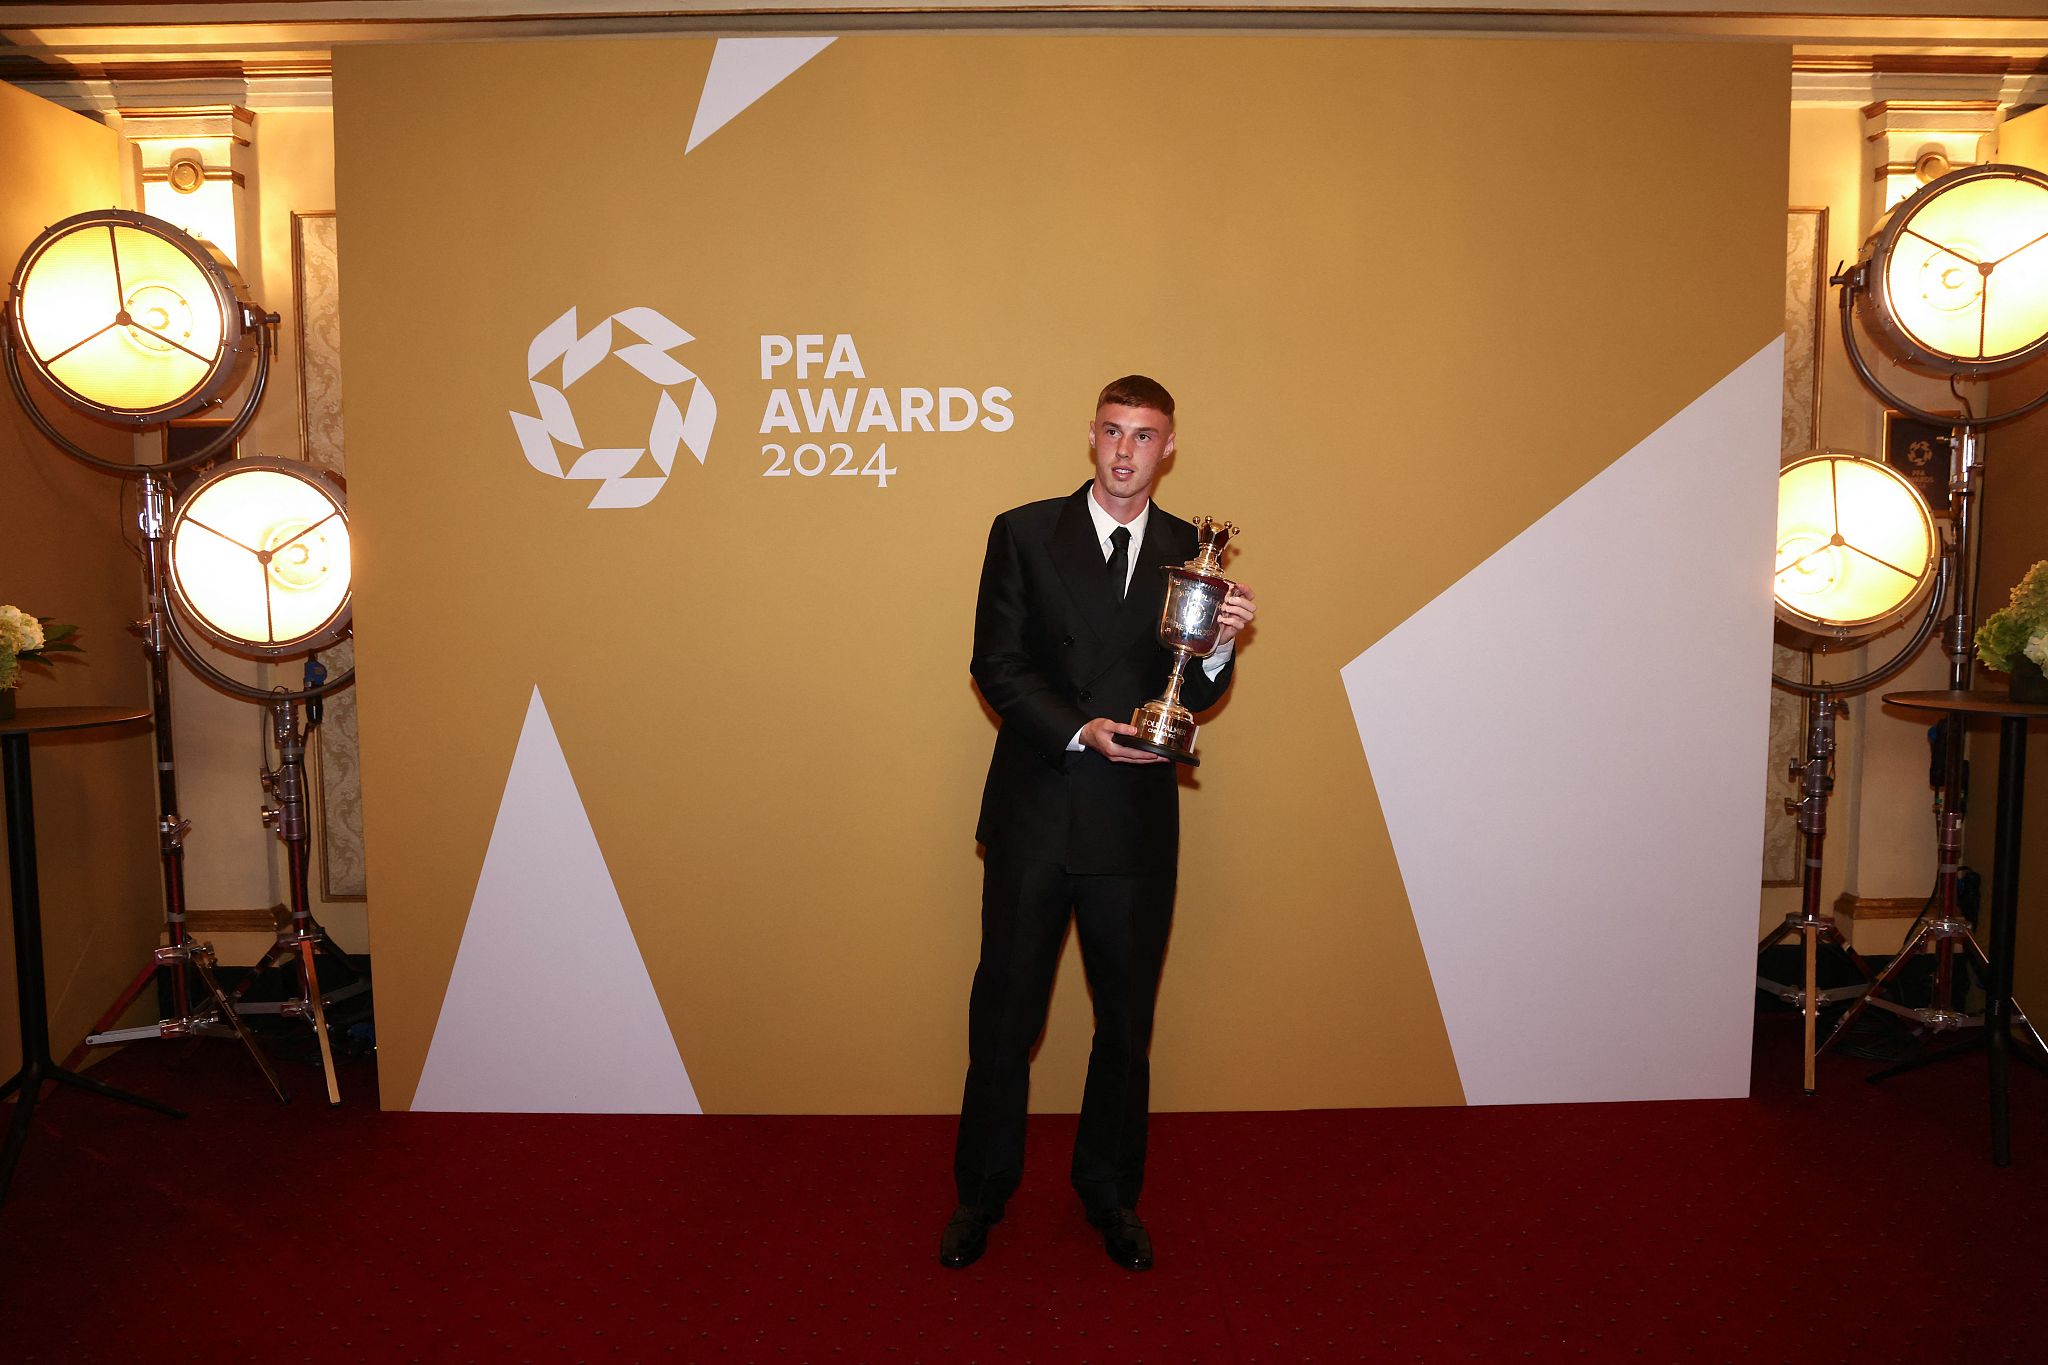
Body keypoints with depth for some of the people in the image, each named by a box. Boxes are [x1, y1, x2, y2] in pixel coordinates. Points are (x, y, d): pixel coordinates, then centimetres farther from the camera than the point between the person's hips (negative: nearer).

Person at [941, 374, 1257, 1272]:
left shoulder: (1194, 554, 5)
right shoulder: (1025, 533, 1)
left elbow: (1193, 698, 3)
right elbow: (995, 665, -4)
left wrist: (1221, 647, -18)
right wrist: (1080, 730, -17)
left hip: (1137, 820, 2)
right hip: (1034, 812, -1)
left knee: (1126, 1016, 13)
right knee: (1004, 1011, 8)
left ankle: (1110, 1192, 33)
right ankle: (981, 1193, 28)